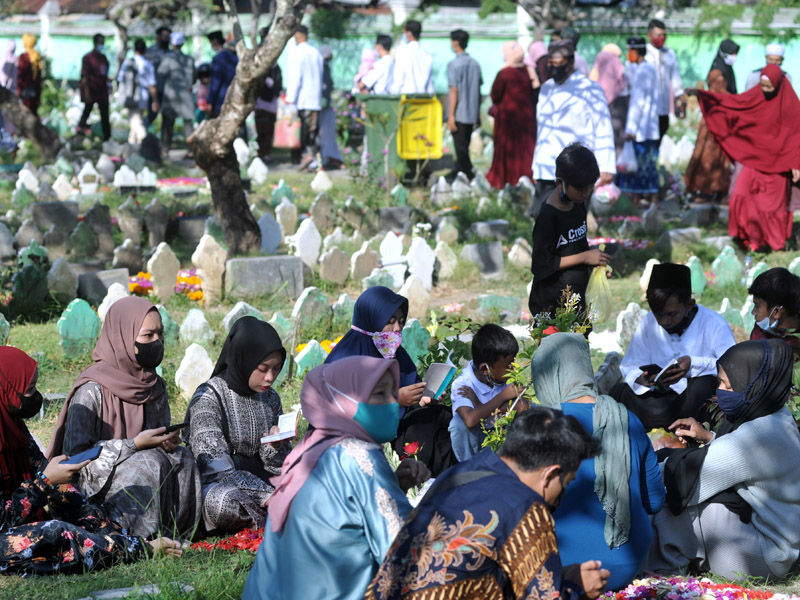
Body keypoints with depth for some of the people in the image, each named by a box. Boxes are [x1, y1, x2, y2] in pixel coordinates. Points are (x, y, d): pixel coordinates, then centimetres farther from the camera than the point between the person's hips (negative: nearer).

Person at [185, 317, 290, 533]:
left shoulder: (270, 399, 10)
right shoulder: (209, 398, -11)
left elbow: (277, 466, 11)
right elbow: (216, 468, -19)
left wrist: (275, 447, -14)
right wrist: (270, 496, -27)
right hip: (216, 486, -6)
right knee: (224, 502, -41)